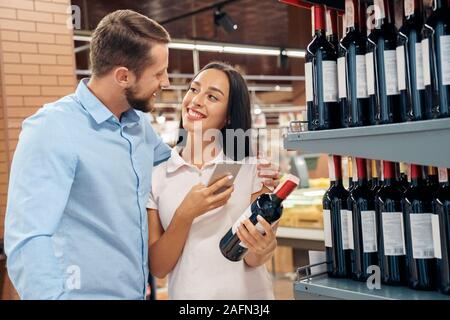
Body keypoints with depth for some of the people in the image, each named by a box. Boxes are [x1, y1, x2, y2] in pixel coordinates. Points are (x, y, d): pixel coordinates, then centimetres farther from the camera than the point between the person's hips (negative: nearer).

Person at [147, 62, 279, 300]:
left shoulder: (250, 168, -8)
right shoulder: (156, 175, -6)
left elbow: (253, 259, -9)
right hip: (186, 293, 1)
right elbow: (158, 268, -8)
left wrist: (262, 250, -30)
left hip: (248, 292, 0)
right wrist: (185, 215, -23)